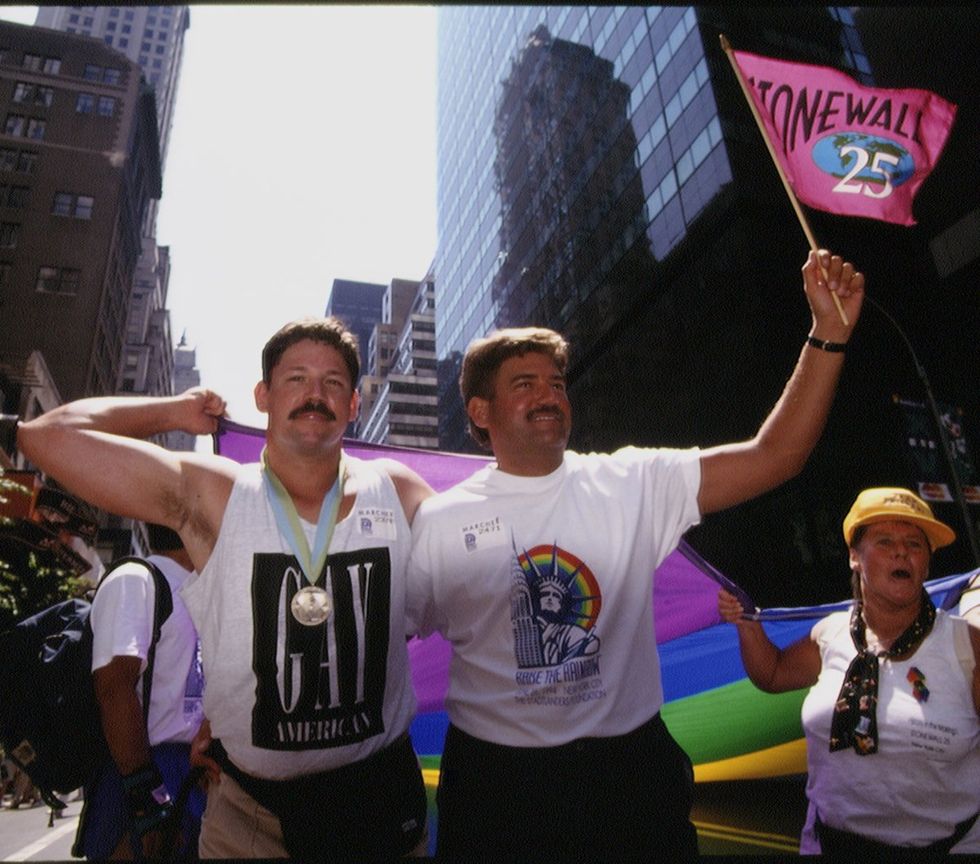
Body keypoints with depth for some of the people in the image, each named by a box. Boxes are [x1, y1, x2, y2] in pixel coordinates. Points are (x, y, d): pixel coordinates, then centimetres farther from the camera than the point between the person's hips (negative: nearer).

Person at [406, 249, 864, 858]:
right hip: (493, 780, -1)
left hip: (630, 768, 2)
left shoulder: (633, 484, -5)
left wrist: (829, 334, -15)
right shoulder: (438, 521, -6)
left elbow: (774, 455, -9)